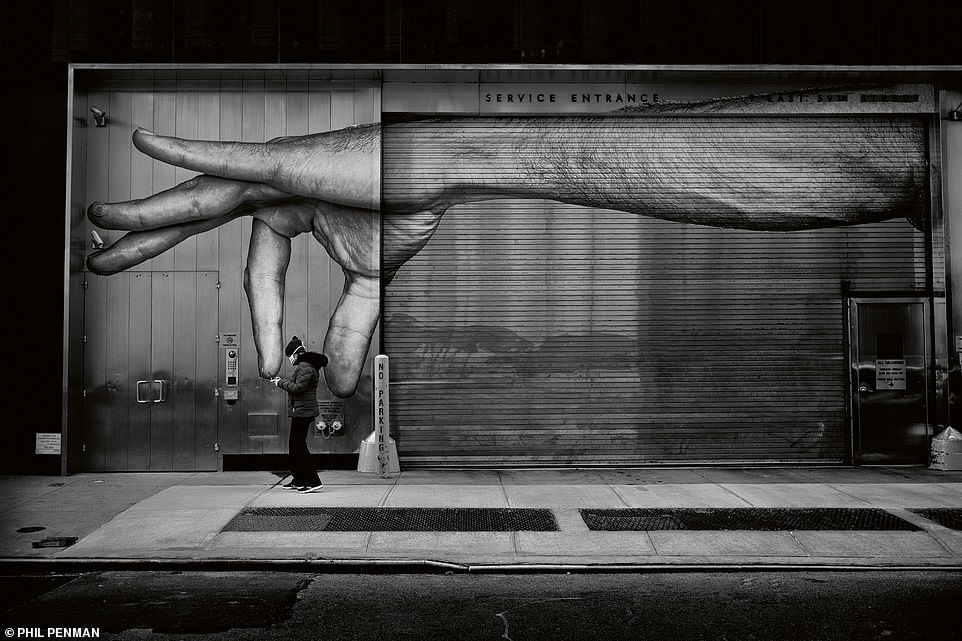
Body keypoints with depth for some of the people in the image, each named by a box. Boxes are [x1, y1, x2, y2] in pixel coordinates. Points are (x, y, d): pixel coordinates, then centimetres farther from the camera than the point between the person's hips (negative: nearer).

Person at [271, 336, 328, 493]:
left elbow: (297, 388, -22)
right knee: (293, 445, 17)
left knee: (299, 446, -9)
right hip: (302, 411, 11)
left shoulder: (305, 367, -15)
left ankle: (314, 481, -9)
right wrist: (282, 381, 14)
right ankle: (298, 480, 26)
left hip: (303, 411, -11)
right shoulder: (305, 365, 18)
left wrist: (281, 383, -9)